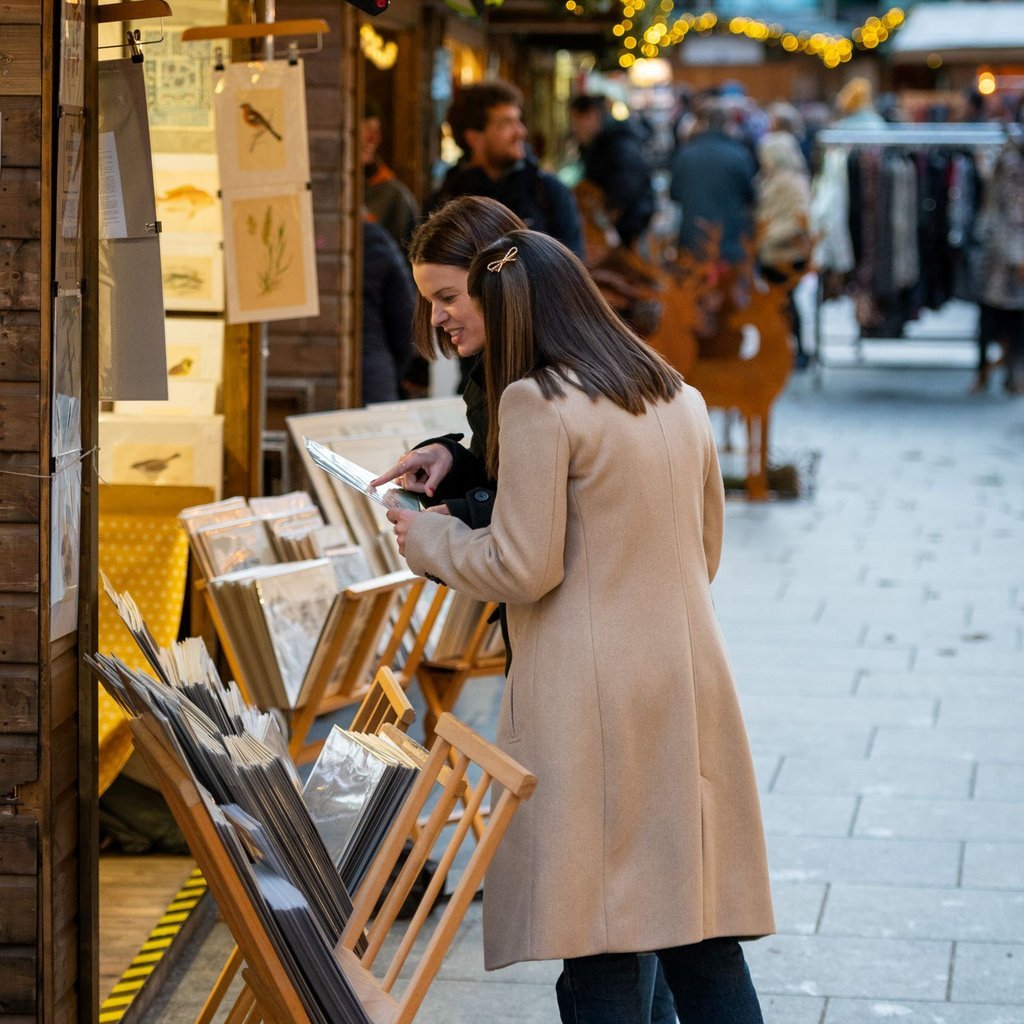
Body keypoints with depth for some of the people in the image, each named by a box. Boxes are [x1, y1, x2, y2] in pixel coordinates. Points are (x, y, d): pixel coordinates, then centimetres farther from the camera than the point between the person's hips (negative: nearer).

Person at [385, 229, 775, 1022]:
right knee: (701, 930, 10)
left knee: (596, 945, 0)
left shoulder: (538, 402, -10)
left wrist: (429, 541, 5)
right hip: (690, 686, 7)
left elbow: (524, 569, -11)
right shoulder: (680, 399, 12)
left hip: (592, 699, -7)